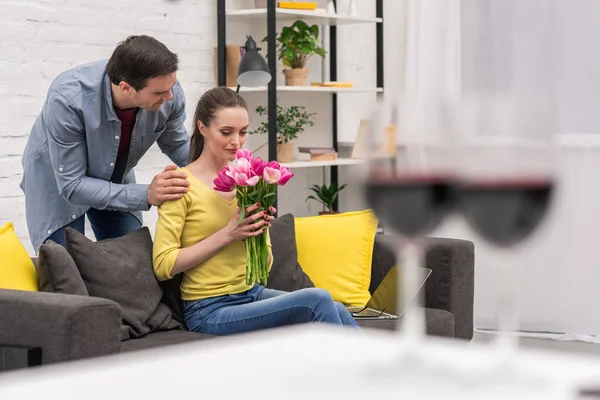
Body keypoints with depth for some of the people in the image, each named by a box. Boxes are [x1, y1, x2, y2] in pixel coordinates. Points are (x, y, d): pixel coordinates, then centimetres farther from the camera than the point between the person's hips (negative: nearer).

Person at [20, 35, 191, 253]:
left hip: (115, 181, 4)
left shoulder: (168, 91, -27)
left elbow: (178, 146, -4)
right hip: (58, 180, -4)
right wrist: (146, 195, -41)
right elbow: (72, 186, -32)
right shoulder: (67, 99, -38)